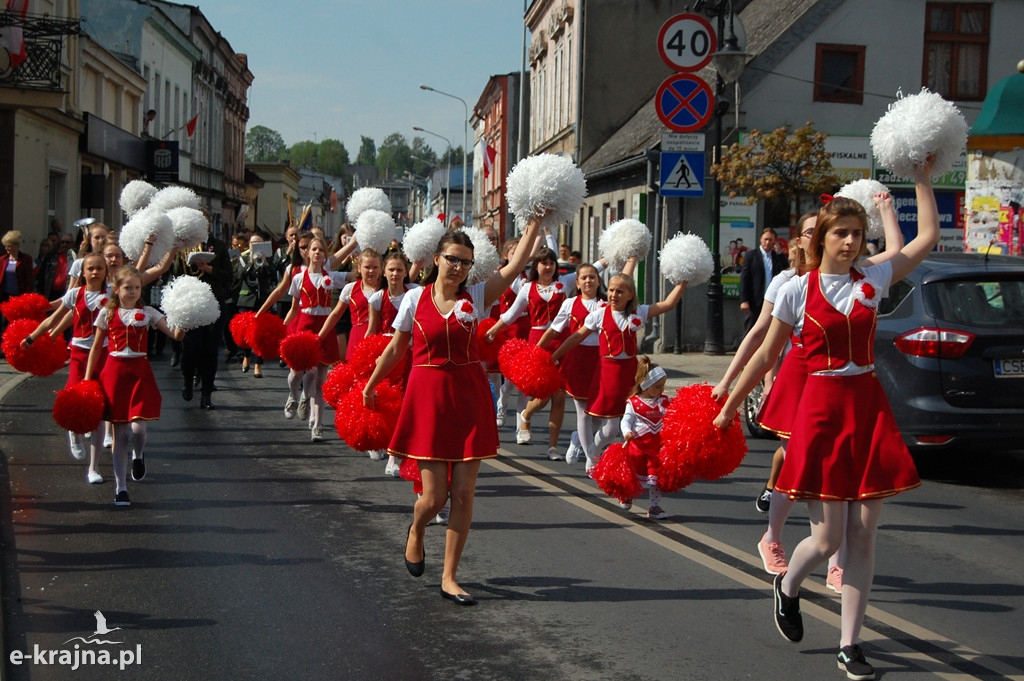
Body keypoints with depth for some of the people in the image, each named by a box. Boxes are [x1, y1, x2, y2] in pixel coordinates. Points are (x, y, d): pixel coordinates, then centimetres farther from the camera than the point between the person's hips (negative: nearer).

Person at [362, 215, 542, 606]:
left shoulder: (476, 297, 2)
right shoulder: (416, 298, 1)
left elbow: (516, 265, -8)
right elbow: (396, 348, 11)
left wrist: (534, 224, -13)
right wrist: (371, 385, 17)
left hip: (469, 395, 2)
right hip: (428, 395, -1)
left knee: (464, 492, 1)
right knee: (434, 496, -2)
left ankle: (450, 577, 12)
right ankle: (416, 533, 34)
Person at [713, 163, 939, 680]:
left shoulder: (872, 281, 6)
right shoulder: (797, 290, -2)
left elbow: (928, 237, 7)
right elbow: (766, 355, 6)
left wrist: (922, 178, 7)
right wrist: (730, 405, 9)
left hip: (868, 407, 3)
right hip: (821, 408, -3)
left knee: (863, 536, 2)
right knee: (827, 538, -5)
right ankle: (787, 588, 29)